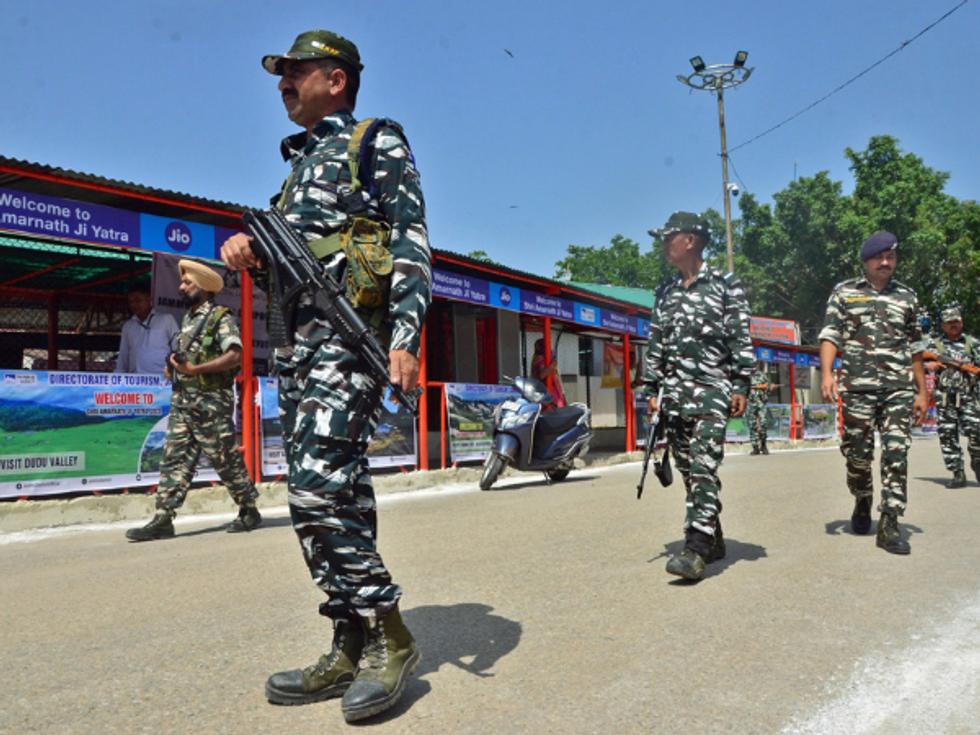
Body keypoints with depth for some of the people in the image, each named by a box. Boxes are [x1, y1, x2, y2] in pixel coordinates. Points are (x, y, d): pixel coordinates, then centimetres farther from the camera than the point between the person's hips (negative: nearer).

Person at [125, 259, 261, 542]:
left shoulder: (221, 318, -7)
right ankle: (163, 520, 4)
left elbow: (235, 355, -19)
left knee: (226, 460, 0)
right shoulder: (188, 319, 18)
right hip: (182, 400, 8)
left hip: (211, 402, -8)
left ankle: (249, 511, 14)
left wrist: (194, 369, -23)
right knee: (174, 458, 3)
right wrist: (172, 368, 6)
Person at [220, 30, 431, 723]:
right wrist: (249, 253, 6)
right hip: (297, 342, 8)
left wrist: (406, 334, -19)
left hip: (348, 334, -8)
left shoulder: (380, 144, 6)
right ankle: (353, 647, 13)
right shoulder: (299, 162, 29)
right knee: (332, 495, 5)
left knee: (320, 487, -18)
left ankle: (389, 634, -4)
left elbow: (411, 245, -6)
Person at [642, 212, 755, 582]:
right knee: (688, 471, 8)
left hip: (712, 390, -6)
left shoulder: (725, 285, 0)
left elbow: (742, 340, -3)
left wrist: (741, 387, -10)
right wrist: (651, 389, 13)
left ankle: (696, 551, -17)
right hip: (674, 393, 6)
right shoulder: (666, 292, 17)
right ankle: (714, 540, 20)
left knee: (703, 468, -15)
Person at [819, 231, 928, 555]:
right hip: (858, 386, -2)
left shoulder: (907, 296, 16)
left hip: (900, 388, 2)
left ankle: (889, 525, -6)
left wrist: (922, 391, 13)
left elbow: (915, 348, 18)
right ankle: (862, 504, 30)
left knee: (896, 453, -7)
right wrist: (826, 373, -16)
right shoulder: (844, 292, 8)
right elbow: (830, 335, -1)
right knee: (857, 454, 4)